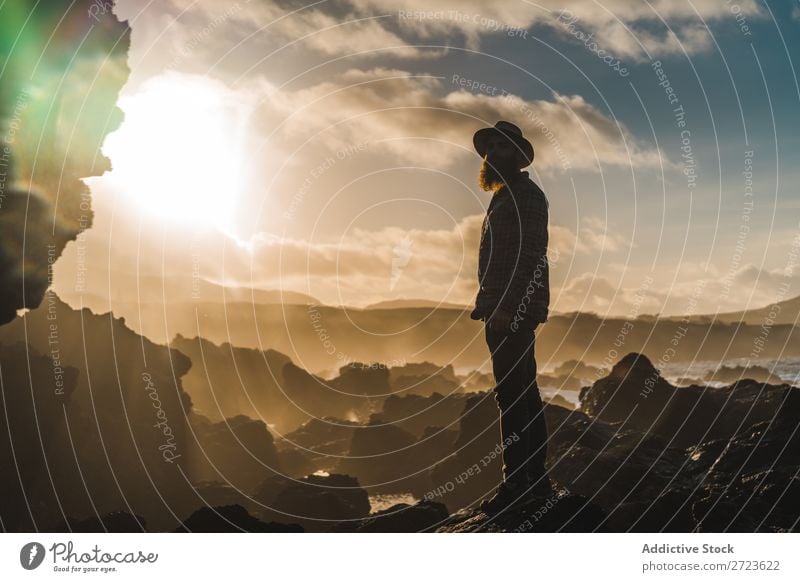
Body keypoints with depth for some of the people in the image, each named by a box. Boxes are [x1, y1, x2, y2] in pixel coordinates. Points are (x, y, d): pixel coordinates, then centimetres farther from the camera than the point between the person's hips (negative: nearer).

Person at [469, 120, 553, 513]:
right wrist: (487, 305, 19)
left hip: (514, 311, -10)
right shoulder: (505, 197, 23)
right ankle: (536, 479, 20)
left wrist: (508, 308, -23)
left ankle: (517, 484, -5)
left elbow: (530, 256, -17)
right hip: (505, 313, 10)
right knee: (524, 394, 12)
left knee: (512, 395, -10)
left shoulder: (525, 194, -7)